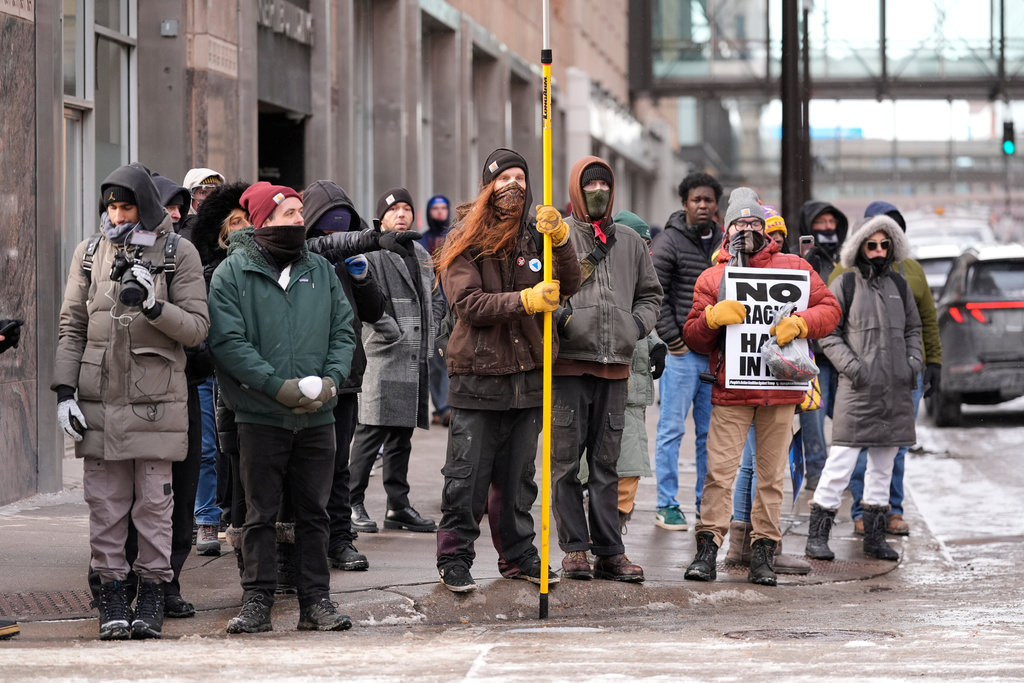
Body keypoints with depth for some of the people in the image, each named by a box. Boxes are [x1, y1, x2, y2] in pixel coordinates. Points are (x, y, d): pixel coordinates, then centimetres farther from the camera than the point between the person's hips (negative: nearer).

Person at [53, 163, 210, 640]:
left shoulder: (178, 254, 2)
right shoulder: (90, 253, 11)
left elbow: (197, 328, -2)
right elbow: (71, 327, 12)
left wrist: (153, 305, -19)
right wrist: (64, 391, 2)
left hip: (156, 401, -2)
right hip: (99, 399, 2)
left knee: (154, 503, 0)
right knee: (105, 503, 2)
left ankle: (152, 595, 7)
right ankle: (111, 594, 8)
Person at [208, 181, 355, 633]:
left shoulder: (319, 270, 11)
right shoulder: (232, 273, -2)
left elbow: (343, 330, 12)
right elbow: (227, 341, -11)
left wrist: (331, 379, -7)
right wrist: (279, 386, -18)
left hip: (317, 415, 4)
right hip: (261, 414, -4)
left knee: (313, 512, 7)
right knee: (261, 513, 1)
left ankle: (316, 600, 12)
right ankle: (257, 602, 6)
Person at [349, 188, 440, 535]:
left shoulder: (422, 256, 19)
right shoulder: (372, 254, -6)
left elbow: (434, 299, 27)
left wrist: (428, 335, 14)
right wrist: (394, 332, -16)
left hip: (417, 359, 8)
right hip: (383, 355, -8)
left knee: (402, 435, 11)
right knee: (371, 433, -9)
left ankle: (398, 506, 15)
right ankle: (353, 504, -5)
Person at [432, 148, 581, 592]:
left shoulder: (535, 238, 9)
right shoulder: (466, 243, -2)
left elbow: (570, 285, -3)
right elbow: (468, 303, -13)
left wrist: (560, 238, -19)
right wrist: (526, 300, -22)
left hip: (527, 375, 4)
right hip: (477, 375, -4)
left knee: (518, 476, 13)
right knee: (467, 476, -1)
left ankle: (518, 555, 22)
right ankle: (454, 559, 7)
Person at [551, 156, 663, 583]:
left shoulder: (631, 242, 15)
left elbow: (650, 293, 24)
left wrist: (638, 324, 6)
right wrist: (555, 315, -17)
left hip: (615, 364, 4)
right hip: (568, 361, -3)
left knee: (607, 461, 6)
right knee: (566, 459, -3)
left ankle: (610, 551, 7)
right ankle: (574, 548, 4)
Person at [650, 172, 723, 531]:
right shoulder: (670, 242, -5)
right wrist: (672, 337, -11)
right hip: (682, 352, -5)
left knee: (710, 431, 9)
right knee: (673, 428, -3)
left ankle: (706, 502, 16)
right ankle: (667, 506, 1)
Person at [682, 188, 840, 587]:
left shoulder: (794, 268, 11)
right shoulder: (713, 278, 11)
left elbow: (830, 309, 7)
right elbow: (693, 338, 9)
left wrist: (799, 323, -12)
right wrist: (713, 316, -12)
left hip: (780, 389, 0)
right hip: (730, 391, 0)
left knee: (772, 472, 3)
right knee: (720, 470, -7)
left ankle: (763, 549, 8)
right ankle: (708, 547, -4)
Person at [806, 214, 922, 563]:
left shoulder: (898, 284, 13)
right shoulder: (845, 285, -1)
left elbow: (913, 328, 22)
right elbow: (828, 335, -2)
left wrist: (914, 360, 6)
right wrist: (851, 365, -13)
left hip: (895, 390, 5)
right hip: (857, 389, -5)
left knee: (883, 465, 10)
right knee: (841, 462, -9)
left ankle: (874, 535, 18)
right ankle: (817, 534, -2)